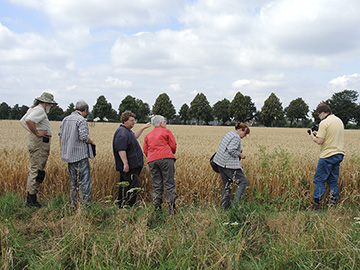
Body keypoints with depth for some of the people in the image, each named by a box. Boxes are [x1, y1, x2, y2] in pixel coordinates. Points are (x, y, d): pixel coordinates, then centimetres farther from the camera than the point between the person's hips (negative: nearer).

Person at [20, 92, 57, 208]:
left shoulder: (33, 109, 19)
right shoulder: (40, 110, -13)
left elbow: (22, 121, 28)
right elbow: (28, 120, -30)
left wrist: (32, 131, 15)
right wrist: (36, 132, -19)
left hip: (35, 142, 11)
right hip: (39, 142, -11)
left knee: (33, 170, 14)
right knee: (36, 171, -7)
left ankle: (30, 199, 21)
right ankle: (31, 200, -3)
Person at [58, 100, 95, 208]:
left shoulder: (65, 119, 12)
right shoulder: (81, 120, -13)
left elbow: (61, 135, 16)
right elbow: (84, 137, -19)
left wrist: (62, 150, 23)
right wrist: (92, 142, 1)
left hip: (70, 155, 8)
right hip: (80, 155, -8)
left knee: (72, 180, 13)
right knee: (85, 180, -4)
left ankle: (72, 205, 18)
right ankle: (85, 204, -4)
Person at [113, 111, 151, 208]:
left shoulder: (127, 131, 17)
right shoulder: (122, 132, -17)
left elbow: (134, 137, 38)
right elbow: (121, 150, -24)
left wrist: (143, 128, 34)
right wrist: (125, 163, -28)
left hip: (132, 166, 11)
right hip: (128, 167, -11)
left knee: (124, 185, 15)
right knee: (132, 186, -10)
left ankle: (121, 205, 22)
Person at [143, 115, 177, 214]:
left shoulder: (148, 135, 21)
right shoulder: (166, 131, 9)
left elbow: (145, 150, 15)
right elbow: (173, 146, 5)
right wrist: (171, 153, 25)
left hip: (152, 161, 4)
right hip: (166, 158, -4)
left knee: (156, 185, 6)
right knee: (169, 184, -3)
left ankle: (157, 208, 6)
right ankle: (172, 208, -7)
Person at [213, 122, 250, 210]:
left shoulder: (229, 134, 20)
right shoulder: (236, 137, -11)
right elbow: (231, 150, -23)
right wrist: (240, 154, -9)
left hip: (221, 163, 10)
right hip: (229, 164, -10)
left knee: (226, 185, 13)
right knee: (243, 181, -3)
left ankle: (224, 207, 14)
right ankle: (236, 203, -10)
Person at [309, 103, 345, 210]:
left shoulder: (324, 123, -14)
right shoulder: (339, 120, 13)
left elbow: (319, 141, -18)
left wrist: (312, 136, 1)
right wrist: (319, 134, 18)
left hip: (328, 156, -8)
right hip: (339, 154, 8)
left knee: (319, 180, -2)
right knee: (333, 180, 13)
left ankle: (316, 204, -2)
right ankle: (333, 204, 14)